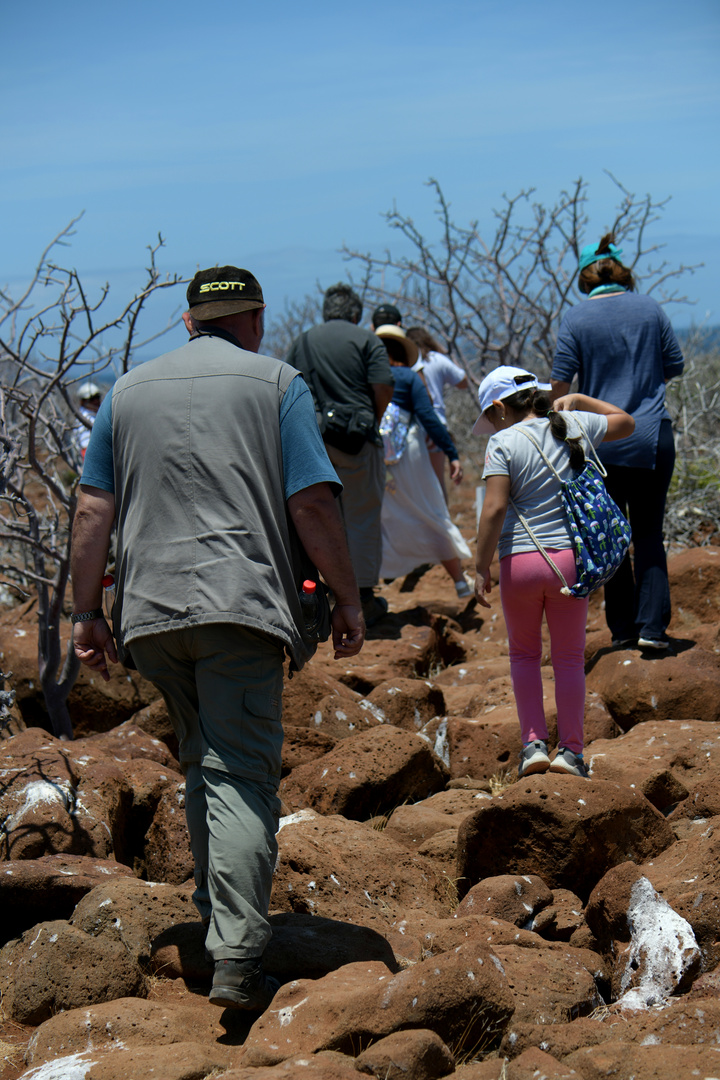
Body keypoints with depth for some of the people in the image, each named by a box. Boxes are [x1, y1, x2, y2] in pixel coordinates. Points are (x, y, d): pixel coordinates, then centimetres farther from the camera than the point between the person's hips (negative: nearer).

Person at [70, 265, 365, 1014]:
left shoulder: (129, 390, 16)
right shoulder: (275, 383, 6)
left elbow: (93, 510, 11)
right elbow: (313, 505, -2)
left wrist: (85, 613, 15)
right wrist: (347, 601, 4)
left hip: (149, 609, 4)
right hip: (241, 602, -4)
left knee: (201, 765, 20)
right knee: (242, 776, -9)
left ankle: (219, 919, 25)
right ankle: (235, 958, -19)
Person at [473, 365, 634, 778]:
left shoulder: (503, 443, -6)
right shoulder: (574, 426, 6)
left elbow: (495, 508, -13)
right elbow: (626, 422, 25)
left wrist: (482, 567, -8)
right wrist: (578, 401, 27)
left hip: (520, 562, -3)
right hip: (570, 558, 3)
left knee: (524, 654, 17)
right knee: (570, 657, 13)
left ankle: (533, 743, 10)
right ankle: (571, 750, 13)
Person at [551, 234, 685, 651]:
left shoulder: (577, 319, -4)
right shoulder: (650, 308, 1)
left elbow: (560, 383, -5)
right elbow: (675, 366, 7)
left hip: (601, 441, -1)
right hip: (653, 437, 1)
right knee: (649, 535, 7)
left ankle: (622, 628, 11)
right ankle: (652, 626, -4)